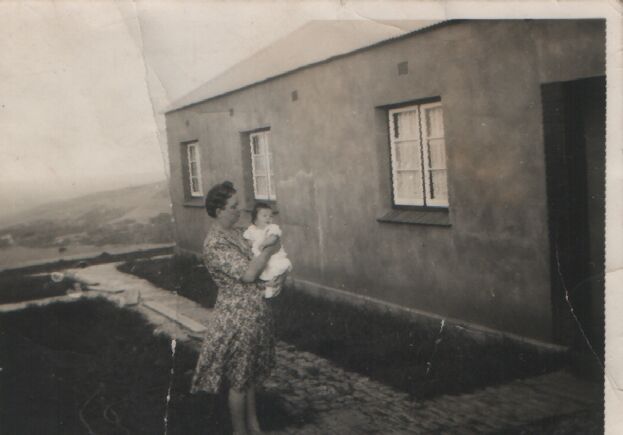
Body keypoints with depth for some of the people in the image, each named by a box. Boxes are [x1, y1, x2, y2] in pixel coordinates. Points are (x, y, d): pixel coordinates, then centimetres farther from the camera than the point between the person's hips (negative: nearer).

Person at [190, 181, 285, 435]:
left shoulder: (235, 232, 6)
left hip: (255, 313, 9)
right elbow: (248, 273, -27)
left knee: (251, 374, 21)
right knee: (238, 380, 7)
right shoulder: (214, 244, -23)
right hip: (238, 318, -9)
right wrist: (269, 250, -14)